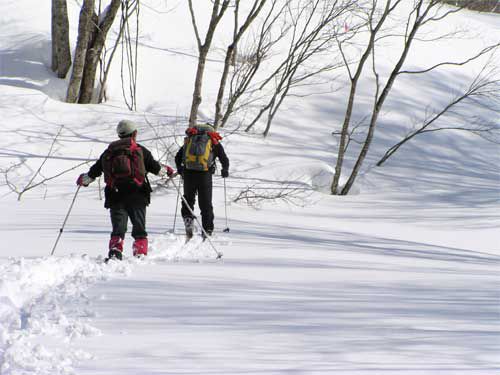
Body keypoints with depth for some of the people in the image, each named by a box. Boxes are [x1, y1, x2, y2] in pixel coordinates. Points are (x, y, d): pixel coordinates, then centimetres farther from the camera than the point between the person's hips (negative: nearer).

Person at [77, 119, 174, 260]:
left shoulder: (109, 152, 10)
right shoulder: (140, 151, 2)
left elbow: (94, 171, 14)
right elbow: (155, 168, 5)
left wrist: (83, 180, 33)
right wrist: (167, 170, 27)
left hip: (115, 196, 2)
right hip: (137, 196, -2)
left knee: (118, 229, 2)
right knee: (139, 228, 7)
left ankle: (115, 250, -19)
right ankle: (140, 253, -1)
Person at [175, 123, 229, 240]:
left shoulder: (190, 139, 20)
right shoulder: (214, 141, 14)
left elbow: (178, 157, 19)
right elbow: (224, 159, 10)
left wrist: (180, 169, 36)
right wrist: (225, 171, 28)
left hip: (188, 173, 1)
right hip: (205, 174, -1)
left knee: (188, 199, 17)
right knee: (206, 204, 9)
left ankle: (188, 220, -5)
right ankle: (207, 231, 8)